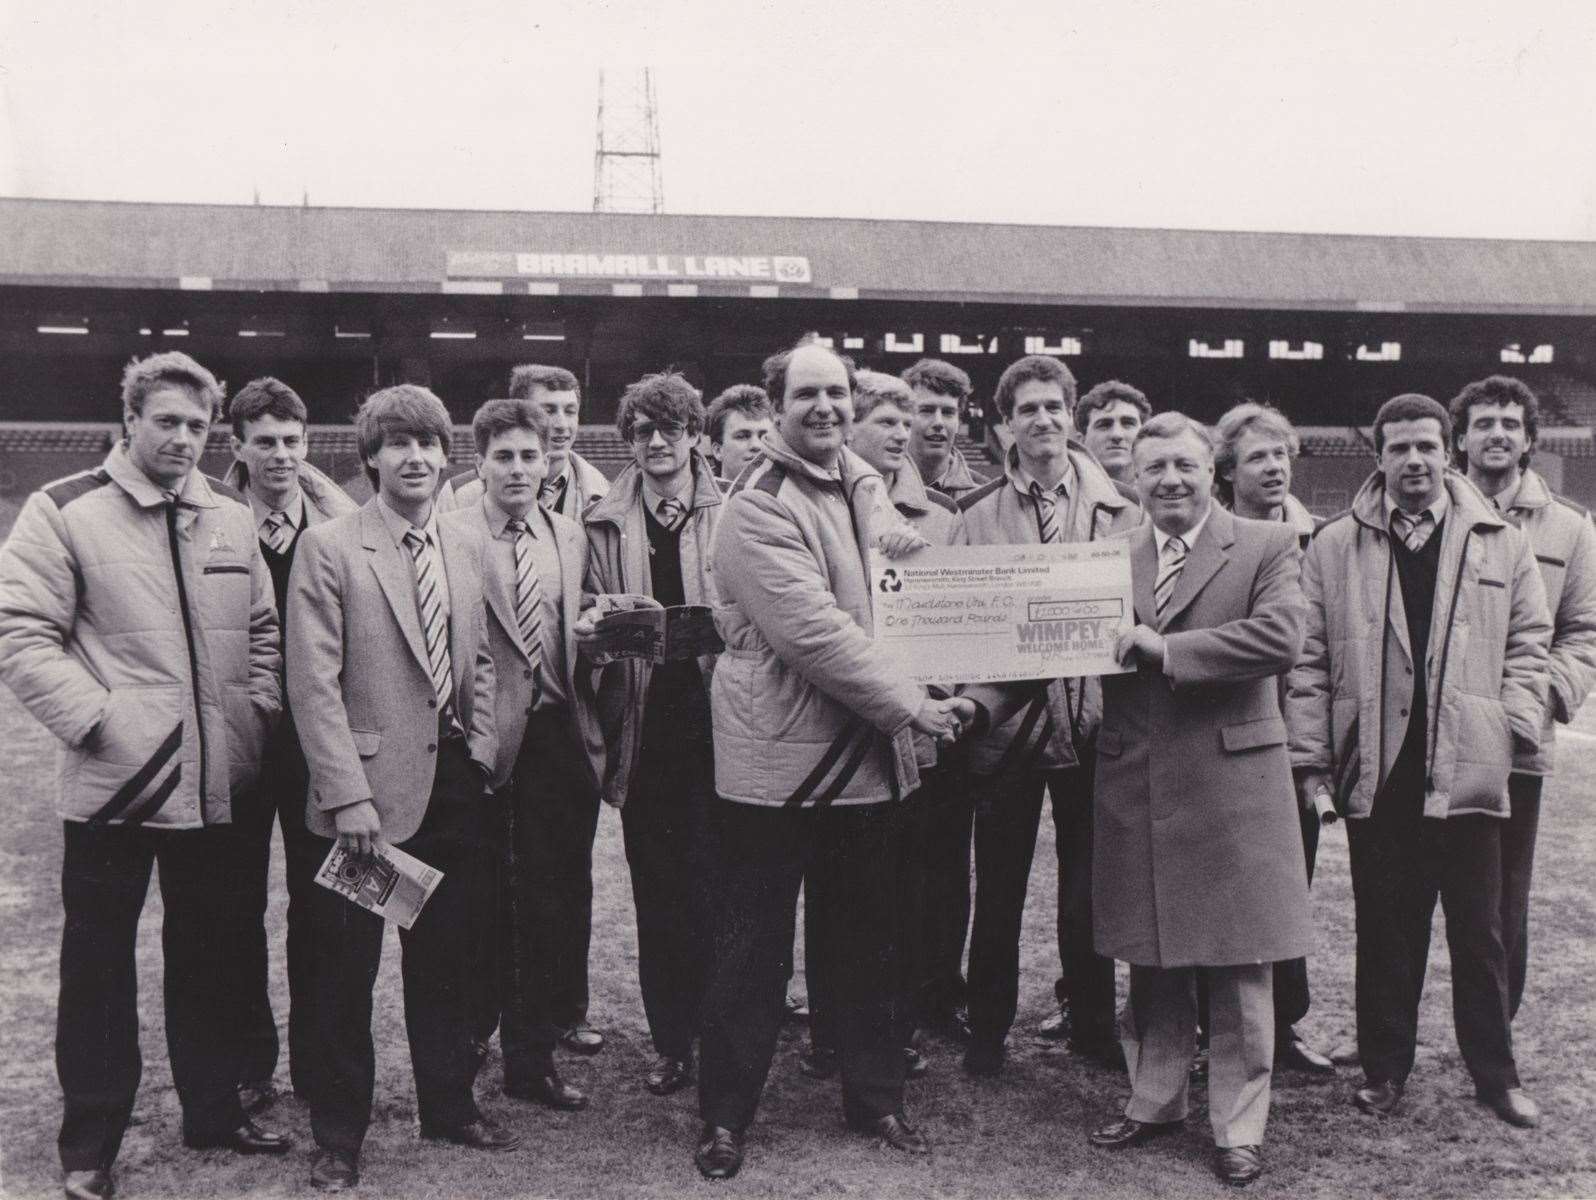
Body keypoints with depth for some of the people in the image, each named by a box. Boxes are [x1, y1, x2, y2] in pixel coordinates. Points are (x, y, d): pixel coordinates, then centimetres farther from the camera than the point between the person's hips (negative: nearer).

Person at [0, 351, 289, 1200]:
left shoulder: (232, 518, 9)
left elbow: (262, 629, 15)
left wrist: (258, 712, 3)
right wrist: (96, 718, -16)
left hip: (218, 784, 5)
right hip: (112, 784, -4)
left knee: (213, 955, 16)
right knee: (99, 963, 7)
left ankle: (214, 1109, 32)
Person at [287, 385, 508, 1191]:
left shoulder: (462, 554, 11)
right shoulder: (328, 549, -8)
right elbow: (314, 684, -12)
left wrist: (483, 749, 5)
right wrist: (349, 796, -17)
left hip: (454, 786, 6)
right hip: (369, 792, -5)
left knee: (445, 959, 16)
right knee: (346, 971, 5)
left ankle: (450, 1106, 31)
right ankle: (338, 1138, 19)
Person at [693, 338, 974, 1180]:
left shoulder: (867, 488, 10)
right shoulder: (758, 505, -14)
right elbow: (812, 630, -23)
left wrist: (924, 701, 8)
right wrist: (910, 704, -19)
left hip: (868, 755, 7)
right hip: (778, 756, -7)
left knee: (869, 939, 16)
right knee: (754, 946, 4)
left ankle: (876, 1098, 30)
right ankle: (725, 1116, 18)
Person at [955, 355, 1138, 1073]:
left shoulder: (1118, 510, 4)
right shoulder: (976, 514, 3)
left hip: (1092, 720, 1)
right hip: (1005, 719, 0)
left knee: (1088, 886, 10)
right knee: (998, 888, 8)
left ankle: (1090, 1022, 26)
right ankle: (988, 1027, 22)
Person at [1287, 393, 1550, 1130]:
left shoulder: (1501, 545, 8)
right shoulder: (1334, 546, 6)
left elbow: (1528, 644, 10)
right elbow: (1309, 660, 4)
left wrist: (1514, 726, -2)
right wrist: (1312, 758, -1)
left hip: (1467, 769, 0)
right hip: (1377, 772, 0)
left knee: (1479, 930, 8)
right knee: (1384, 930, 8)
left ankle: (1496, 1075, 20)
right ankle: (1384, 1069, 20)